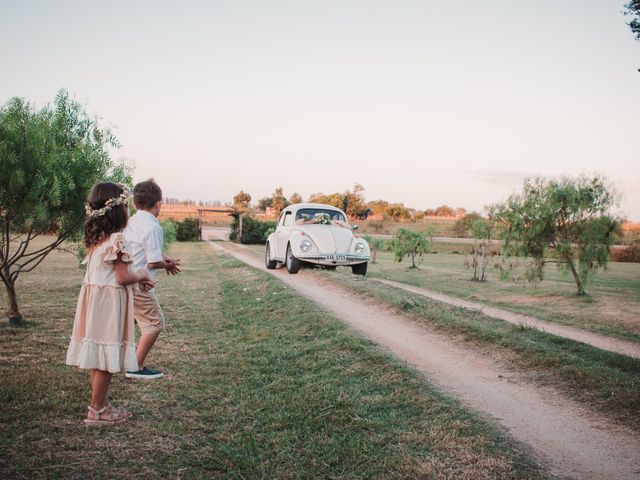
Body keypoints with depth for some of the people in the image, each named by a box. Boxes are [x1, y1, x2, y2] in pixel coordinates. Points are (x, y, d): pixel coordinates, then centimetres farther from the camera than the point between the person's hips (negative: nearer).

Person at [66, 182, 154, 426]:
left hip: (95, 300, 9)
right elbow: (123, 278, -18)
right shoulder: (116, 239, -17)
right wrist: (141, 275, 0)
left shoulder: (96, 238, 11)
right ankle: (97, 412, 9)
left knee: (99, 358, 15)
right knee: (106, 360, 0)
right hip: (109, 303, -9)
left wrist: (137, 279, 14)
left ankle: (103, 405, 25)